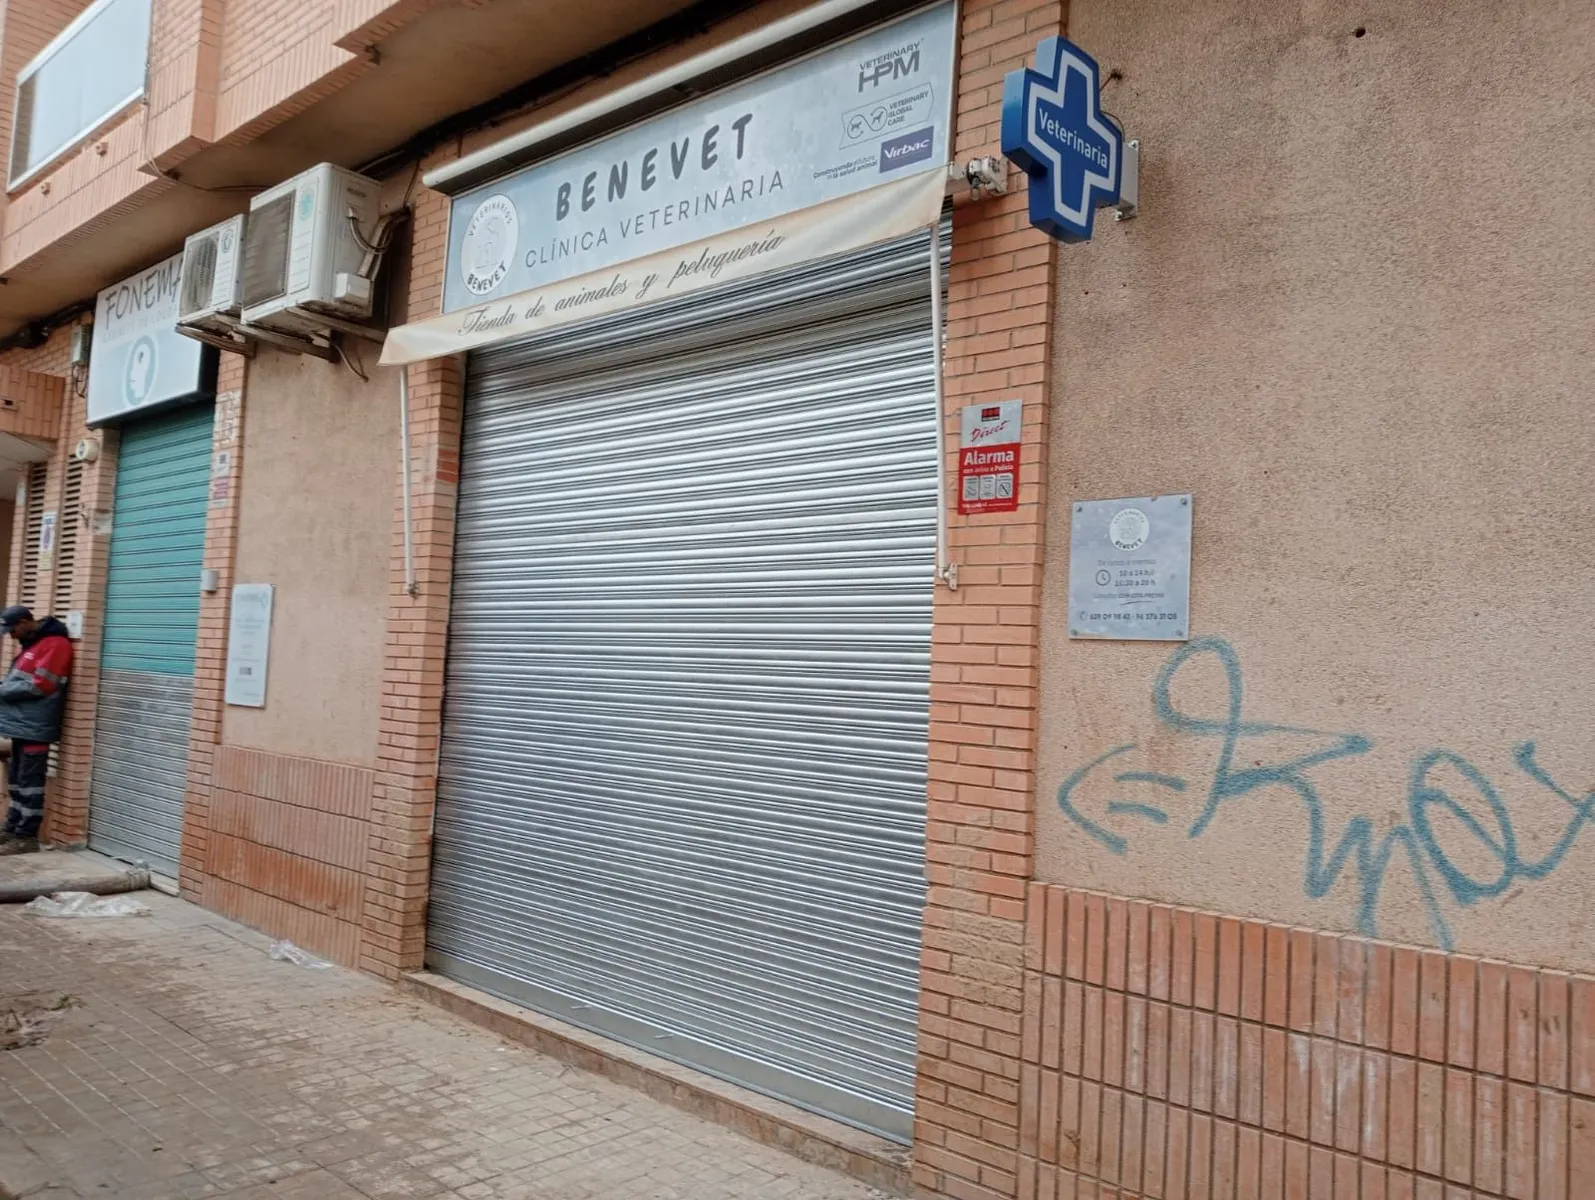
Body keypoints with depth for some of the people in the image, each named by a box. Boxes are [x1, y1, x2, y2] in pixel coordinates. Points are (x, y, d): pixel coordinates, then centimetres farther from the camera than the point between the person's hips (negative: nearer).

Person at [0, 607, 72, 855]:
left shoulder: (55, 644, -14)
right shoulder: (32, 644, 18)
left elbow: (37, 685, -18)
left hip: (34, 728, -10)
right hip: (23, 725, 10)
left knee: (29, 782, -5)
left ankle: (26, 837, -1)